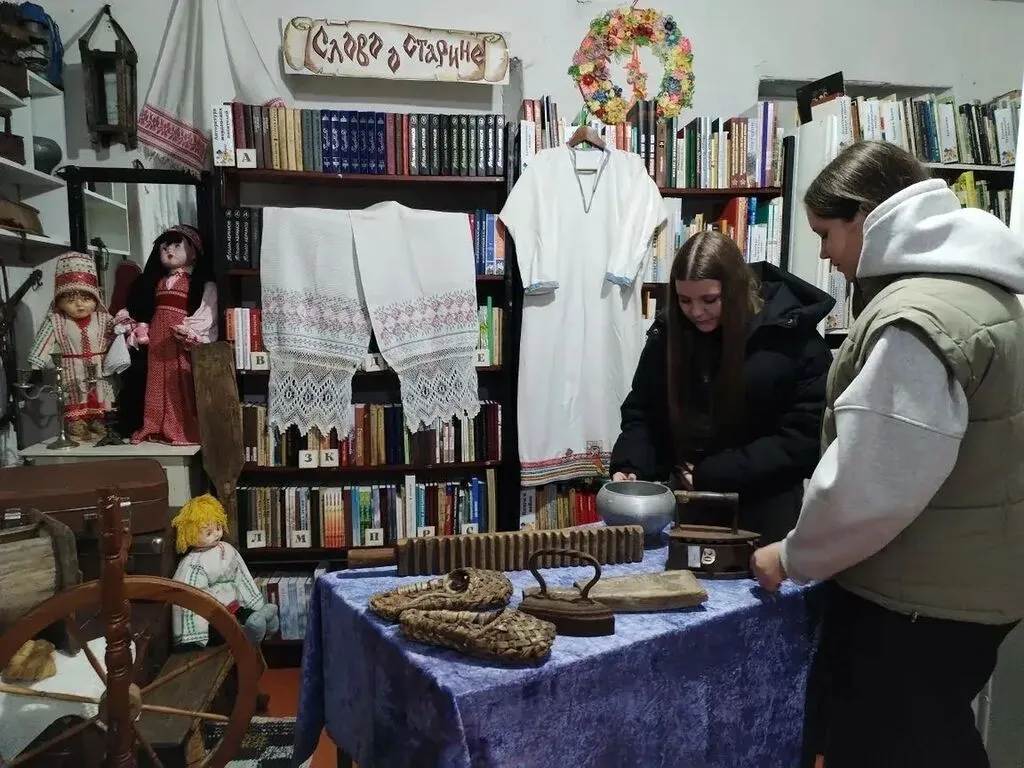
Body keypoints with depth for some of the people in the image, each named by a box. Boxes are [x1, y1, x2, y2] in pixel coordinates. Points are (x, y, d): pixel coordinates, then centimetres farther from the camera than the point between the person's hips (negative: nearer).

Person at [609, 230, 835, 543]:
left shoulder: (790, 335, -13)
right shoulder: (668, 331, -2)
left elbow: (804, 436, -15)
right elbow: (641, 412, 3)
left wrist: (711, 475, -19)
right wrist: (629, 468, -17)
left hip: (766, 509, -3)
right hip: (690, 505, 3)